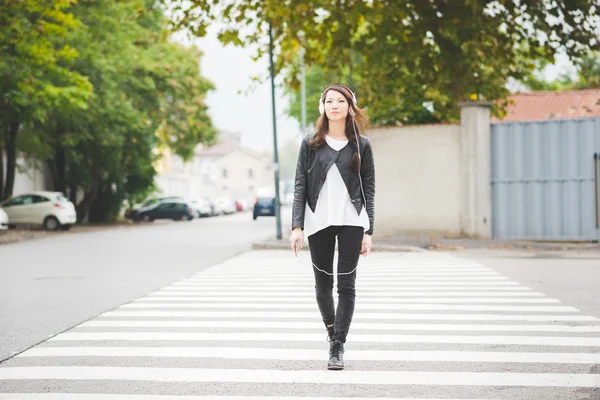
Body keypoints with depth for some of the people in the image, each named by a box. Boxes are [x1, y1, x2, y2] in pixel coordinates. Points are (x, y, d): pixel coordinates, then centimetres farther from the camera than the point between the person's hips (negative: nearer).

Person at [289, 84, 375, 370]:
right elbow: (300, 186, 3)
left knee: (346, 285, -4)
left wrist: (368, 232, -1)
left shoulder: (361, 145, 6)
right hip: (318, 221, 1)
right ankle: (330, 326, 35)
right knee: (323, 284, 9)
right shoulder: (310, 144, 6)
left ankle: (337, 346, 0)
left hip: (352, 222, -1)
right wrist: (297, 226, -6)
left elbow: (369, 189, 5)